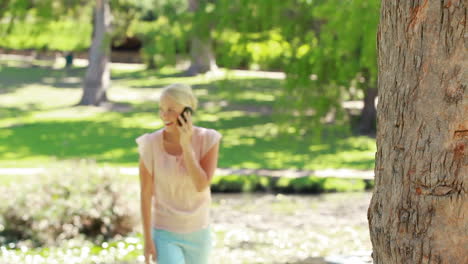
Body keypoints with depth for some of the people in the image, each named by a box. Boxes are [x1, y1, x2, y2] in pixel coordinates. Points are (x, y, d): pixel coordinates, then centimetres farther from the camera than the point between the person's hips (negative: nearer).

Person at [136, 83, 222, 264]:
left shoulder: (208, 139, -15)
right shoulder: (150, 145, -17)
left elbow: (202, 185, -24)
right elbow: (145, 194, -9)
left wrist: (186, 145, -31)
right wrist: (147, 240, -9)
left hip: (198, 234, 2)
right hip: (164, 235, -2)